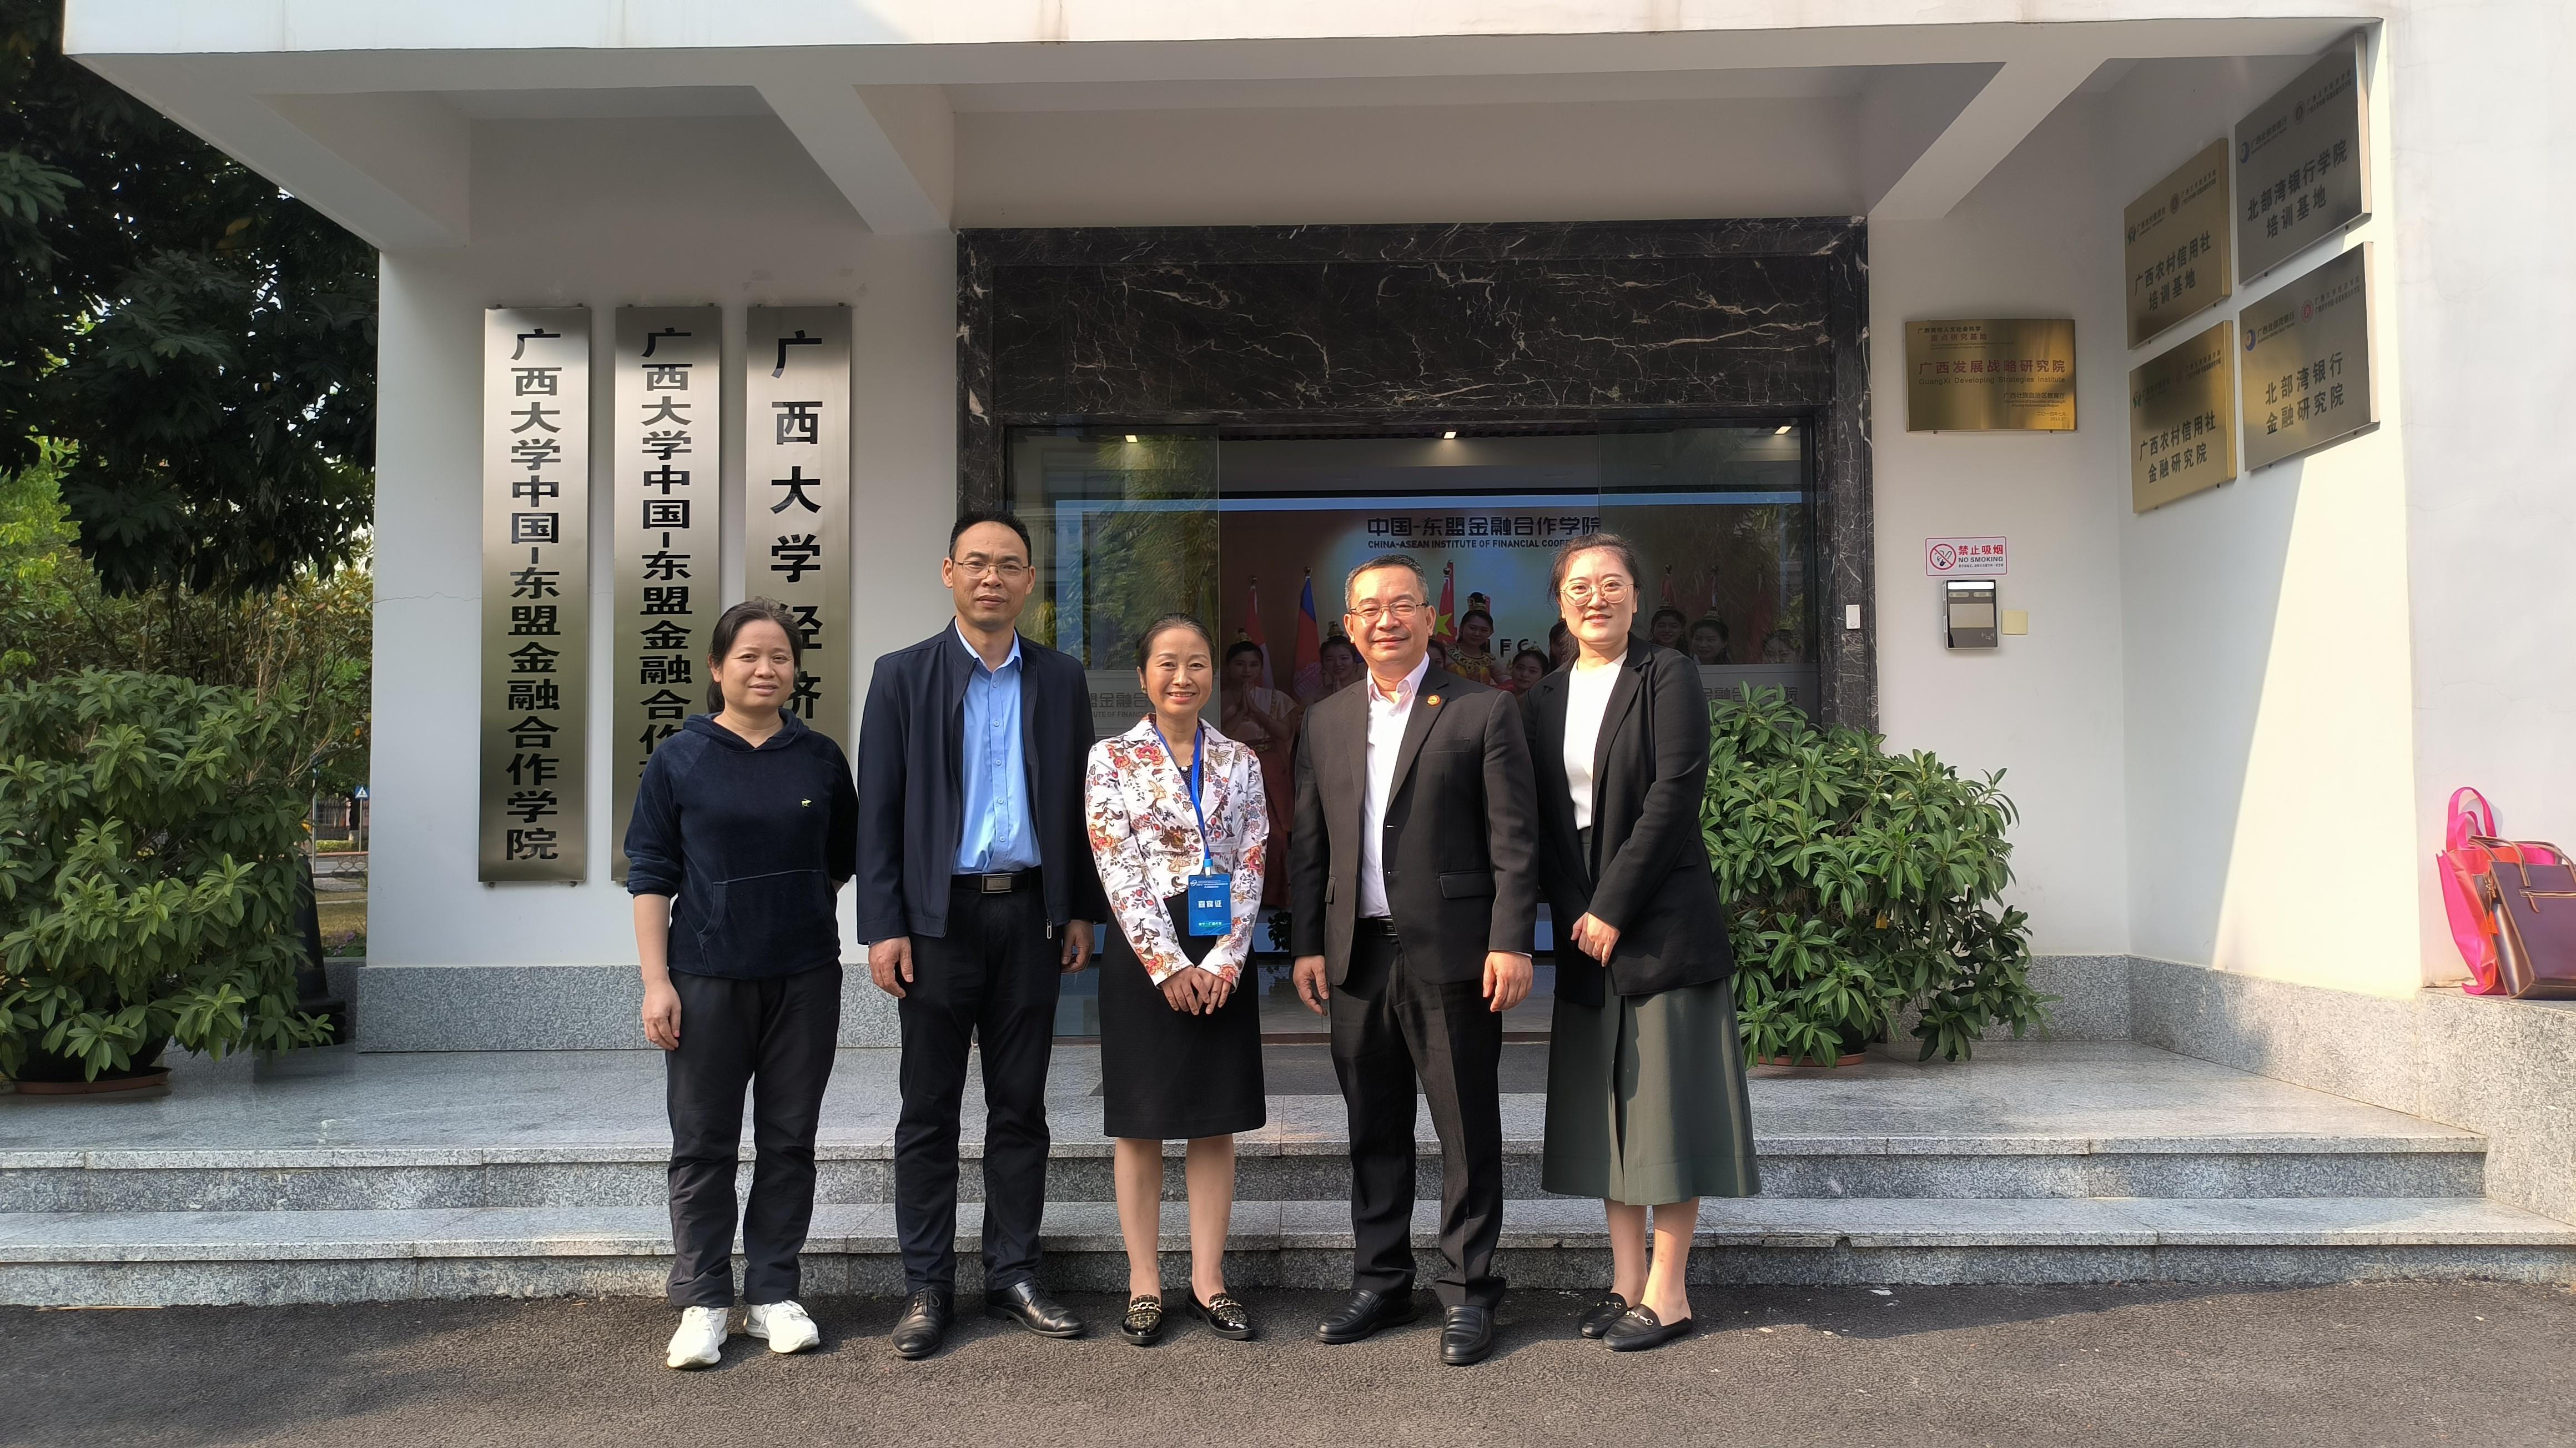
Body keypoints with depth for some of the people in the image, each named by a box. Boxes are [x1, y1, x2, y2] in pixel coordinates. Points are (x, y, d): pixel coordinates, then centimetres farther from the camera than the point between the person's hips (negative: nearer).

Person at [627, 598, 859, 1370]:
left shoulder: (820, 758, 5)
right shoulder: (679, 758, 0)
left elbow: (846, 859, 17)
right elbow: (650, 872, -1)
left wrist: (791, 900, 5)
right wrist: (656, 980, -6)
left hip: (805, 976, 2)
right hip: (707, 978, -2)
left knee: (789, 1140, 8)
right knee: (703, 1145, 4)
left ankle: (774, 1295, 19)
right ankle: (702, 1304, 14)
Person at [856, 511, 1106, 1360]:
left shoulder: (1060, 681, 9)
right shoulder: (904, 676, 1)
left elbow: (1077, 802, 11)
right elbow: (878, 810, -2)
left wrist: (1081, 911, 5)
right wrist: (883, 927, -8)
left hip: (1030, 914, 2)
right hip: (939, 915, -2)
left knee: (1021, 1107, 9)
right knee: (930, 1113, 5)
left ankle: (1012, 1277, 20)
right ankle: (927, 1289, 14)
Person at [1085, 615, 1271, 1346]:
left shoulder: (1239, 762, 8)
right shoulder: (1112, 759, 0)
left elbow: (1250, 867, 3)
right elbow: (1118, 871, -8)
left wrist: (1224, 960, -10)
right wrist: (1170, 964, -14)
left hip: (1221, 959, 3)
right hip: (1144, 952, -2)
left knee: (1216, 1118, 6)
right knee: (1141, 1121, 4)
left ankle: (1208, 1280, 15)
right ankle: (1145, 1283, 13)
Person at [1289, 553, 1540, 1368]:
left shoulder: (1483, 712, 0)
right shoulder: (1326, 722, 13)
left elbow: (1513, 838, -5)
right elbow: (1308, 843, 13)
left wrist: (1511, 942, -12)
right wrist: (1306, 945, 7)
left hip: (1452, 954, -4)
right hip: (1358, 956, 4)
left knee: (1467, 1131, 3)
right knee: (1374, 1131, 13)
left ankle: (1469, 1293, 14)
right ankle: (1381, 1283, 25)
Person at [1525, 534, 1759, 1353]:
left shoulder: (1667, 678, -4)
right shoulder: (1546, 702, 12)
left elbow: (1674, 796, -13)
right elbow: (1545, 820, 10)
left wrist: (1613, 908, -15)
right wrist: (1574, 914, -4)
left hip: (1661, 914, -5)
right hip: (1585, 926, 6)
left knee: (1666, 1097, -2)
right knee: (1607, 1102, 8)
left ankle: (1668, 1293, 6)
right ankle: (1627, 1279, 17)